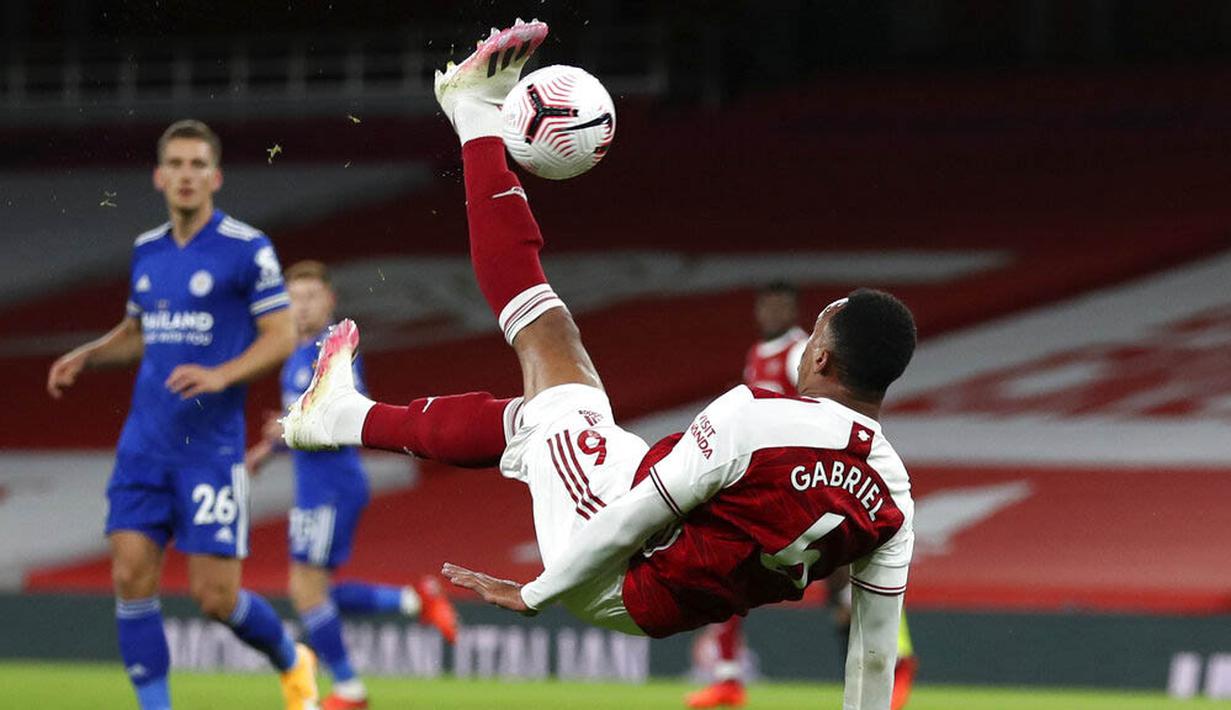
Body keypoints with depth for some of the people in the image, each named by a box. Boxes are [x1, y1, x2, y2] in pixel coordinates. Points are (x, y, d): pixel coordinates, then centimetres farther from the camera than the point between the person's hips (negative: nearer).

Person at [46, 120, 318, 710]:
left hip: (212, 446, -5)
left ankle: (292, 663, 25)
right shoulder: (146, 250, 11)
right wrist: (86, 356, 8)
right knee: (132, 574, -7)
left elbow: (281, 336, -7)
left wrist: (221, 374, -22)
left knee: (215, 595, -5)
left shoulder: (246, 249, -6)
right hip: (145, 443, 5)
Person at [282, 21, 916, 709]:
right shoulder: (893, 497, -11)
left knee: (546, 330, 11)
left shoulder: (755, 417, -29)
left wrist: (533, 594, -11)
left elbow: (637, 517, -24)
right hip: (656, 617, 5)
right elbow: (875, 653, -5)